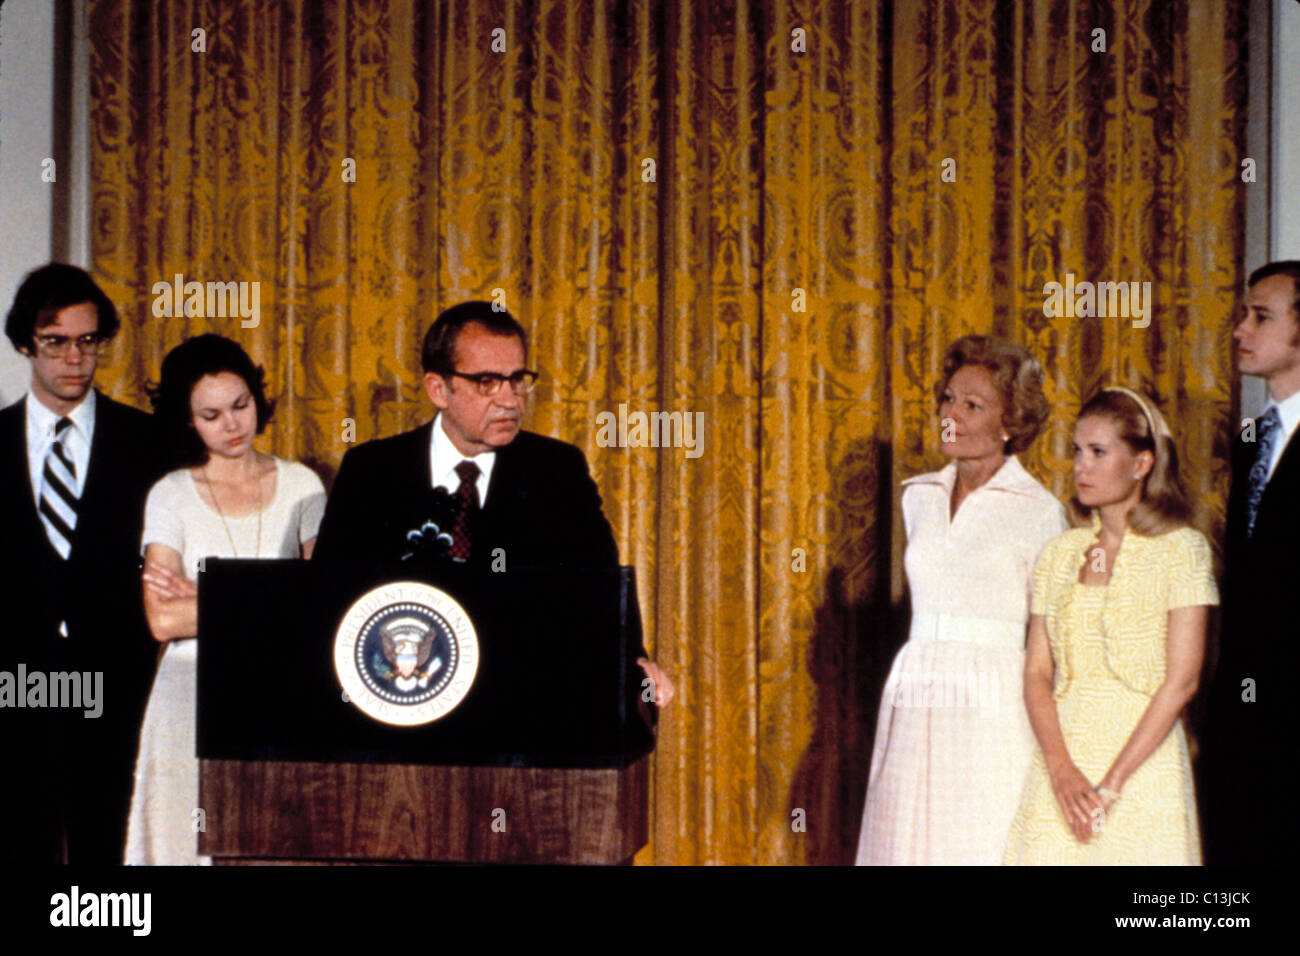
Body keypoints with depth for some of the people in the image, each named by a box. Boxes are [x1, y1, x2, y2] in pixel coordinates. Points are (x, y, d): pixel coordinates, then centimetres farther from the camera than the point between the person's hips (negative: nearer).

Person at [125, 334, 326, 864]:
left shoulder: (300, 486, 7)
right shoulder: (171, 496, 3)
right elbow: (164, 620, -7)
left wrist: (205, 600, -6)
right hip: (195, 695, -1)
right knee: (197, 842, -7)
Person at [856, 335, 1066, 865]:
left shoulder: (1038, 510, -5)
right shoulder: (918, 496, 11)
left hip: (992, 705, -5)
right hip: (912, 701, 5)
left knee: (981, 848, -4)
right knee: (907, 843, 4)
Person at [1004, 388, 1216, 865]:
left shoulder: (1182, 549, -3)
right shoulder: (1061, 553, 10)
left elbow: (1181, 681, -9)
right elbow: (1036, 671, 5)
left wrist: (1112, 782, -13)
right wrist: (1061, 769, -10)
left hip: (1144, 759, -3)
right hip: (1062, 758, 3)